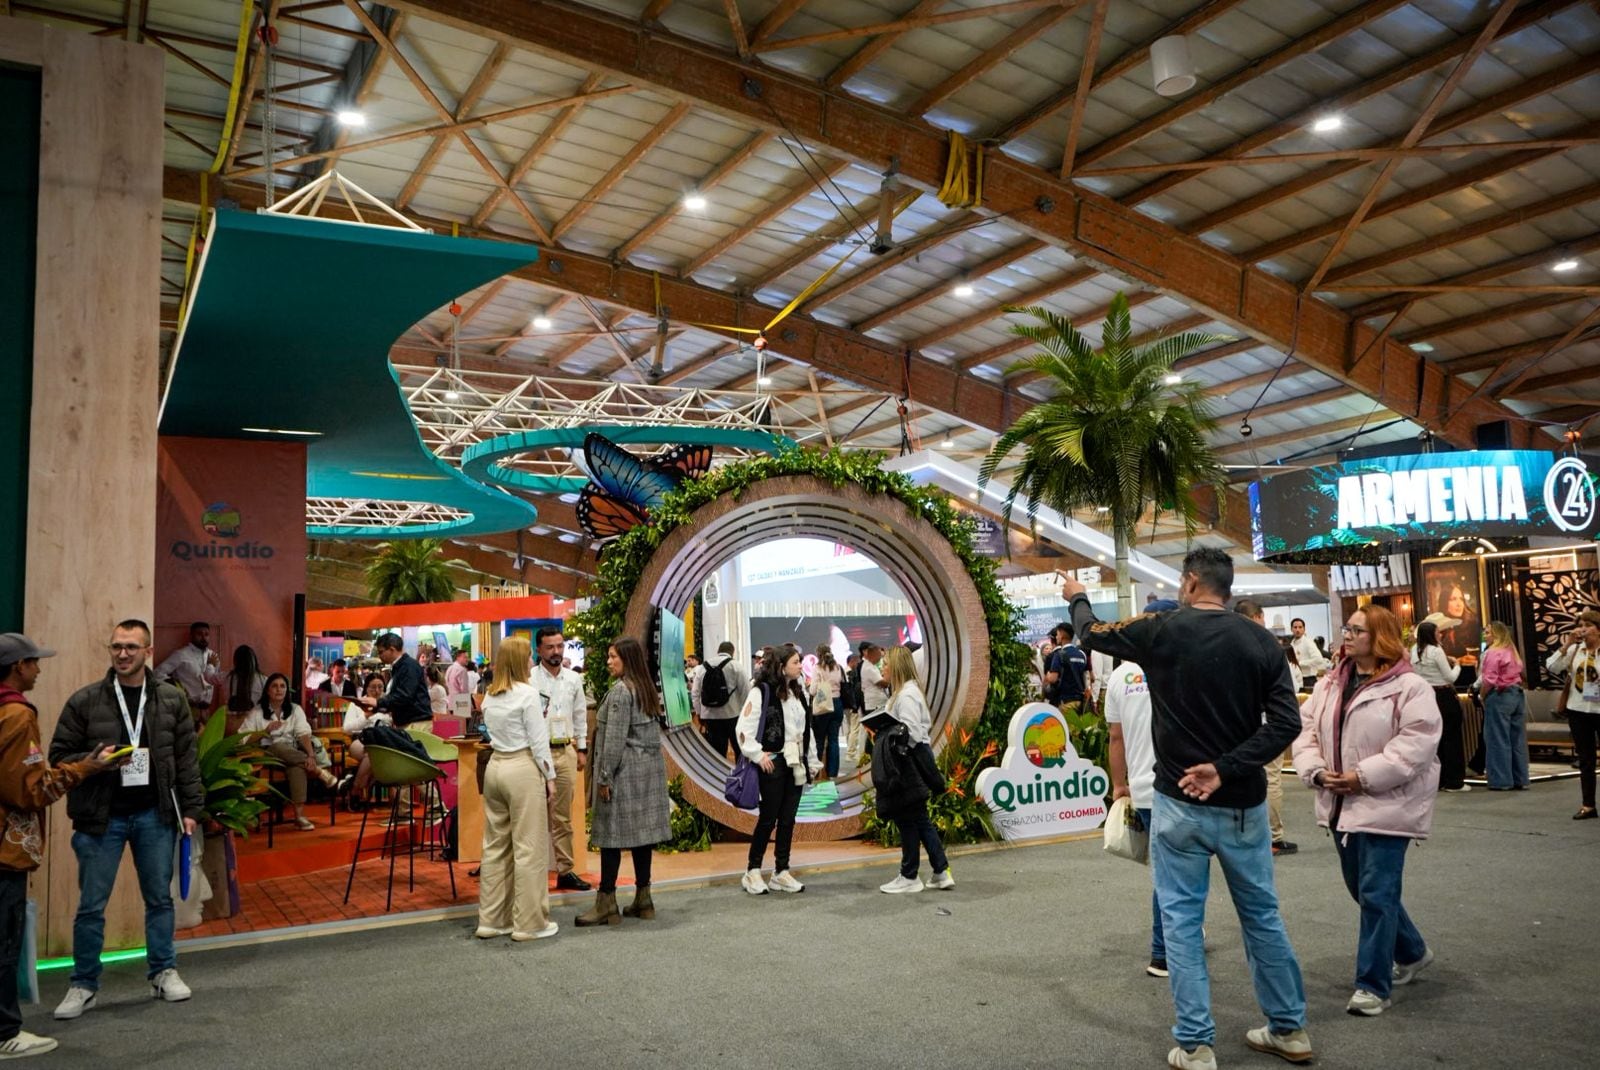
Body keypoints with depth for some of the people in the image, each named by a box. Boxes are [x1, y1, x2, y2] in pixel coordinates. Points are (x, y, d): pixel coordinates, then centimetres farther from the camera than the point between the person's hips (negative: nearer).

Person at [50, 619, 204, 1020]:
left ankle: (164, 972, 27)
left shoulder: (172, 700, 2)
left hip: (155, 815, 1)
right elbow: (60, 755, 1)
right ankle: (83, 984, 22)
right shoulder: (85, 700, -4)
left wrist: (191, 808, 1)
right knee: (91, 905, 6)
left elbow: (186, 759, 4)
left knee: (159, 897, 12)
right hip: (101, 817, -1)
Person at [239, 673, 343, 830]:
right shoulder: (257, 712, 8)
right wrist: (266, 731, -14)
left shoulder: (295, 710, 12)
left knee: (296, 767, -37)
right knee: (280, 747, -38)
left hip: (294, 754, 1)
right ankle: (320, 772, -35)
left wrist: (311, 755, -23)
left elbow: (304, 734, -5)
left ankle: (299, 815, -45)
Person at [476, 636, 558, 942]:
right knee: (529, 848, 0)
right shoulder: (528, 693, -12)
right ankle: (529, 922, 6)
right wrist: (550, 776, -4)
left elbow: (493, 733, 12)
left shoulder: (490, 696, 10)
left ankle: (491, 919, 19)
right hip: (522, 768, -8)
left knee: (495, 846, 13)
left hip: (495, 765, 8)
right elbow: (538, 740, -11)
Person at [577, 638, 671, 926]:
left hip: (624, 770, -8)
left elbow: (615, 738, -16)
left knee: (613, 833, -3)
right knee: (641, 832, 10)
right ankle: (643, 899, 15)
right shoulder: (648, 689, 13)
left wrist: (604, 777, -13)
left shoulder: (621, 690, -13)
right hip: (649, 769, 9)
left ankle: (606, 904, 2)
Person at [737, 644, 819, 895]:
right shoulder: (761, 692, -11)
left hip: (795, 765, 7)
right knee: (768, 818, 0)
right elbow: (743, 728, -14)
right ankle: (753, 872, 13)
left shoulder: (797, 693, 11)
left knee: (788, 820, 9)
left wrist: (811, 761, 14)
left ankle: (781, 872, 18)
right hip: (773, 764, -7)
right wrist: (758, 754, -15)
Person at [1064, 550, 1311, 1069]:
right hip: (1243, 804, 3)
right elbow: (1286, 722, -9)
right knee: (1262, 914, 17)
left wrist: (1077, 598, 29)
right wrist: (1226, 768, -13)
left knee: (1181, 920, 6)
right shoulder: (1260, 641, -2)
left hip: (1180, 803, -3)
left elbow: (1092, 633, 9)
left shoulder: (1162, 631, -9)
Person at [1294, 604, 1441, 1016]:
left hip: (1385, 807, -7)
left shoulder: (1409, 687, -11)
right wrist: (1316, 771, -9)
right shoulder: (1329, 685, 9)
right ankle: (1412, 952, 40)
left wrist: (1365, 777, -21)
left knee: (1376, 894, -5)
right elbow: (1307, 732, 8)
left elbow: (1416, 743, -19)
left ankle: (1373, 984, 6)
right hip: (1341, 805, 7)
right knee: (1362, 890, 18)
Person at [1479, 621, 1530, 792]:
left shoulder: (1492, 652, -11)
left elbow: (1489, 681, -16)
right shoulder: (1512, 651, 13)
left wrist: (1483, 698, -4)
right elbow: (1519, 675, 12)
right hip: (1518, 695, 8)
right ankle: (1520, 780, 15)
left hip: (1499, 696, -8)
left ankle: (1502, 780, 2)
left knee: (1499, 740, -1)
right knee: (1518, 739, 10)